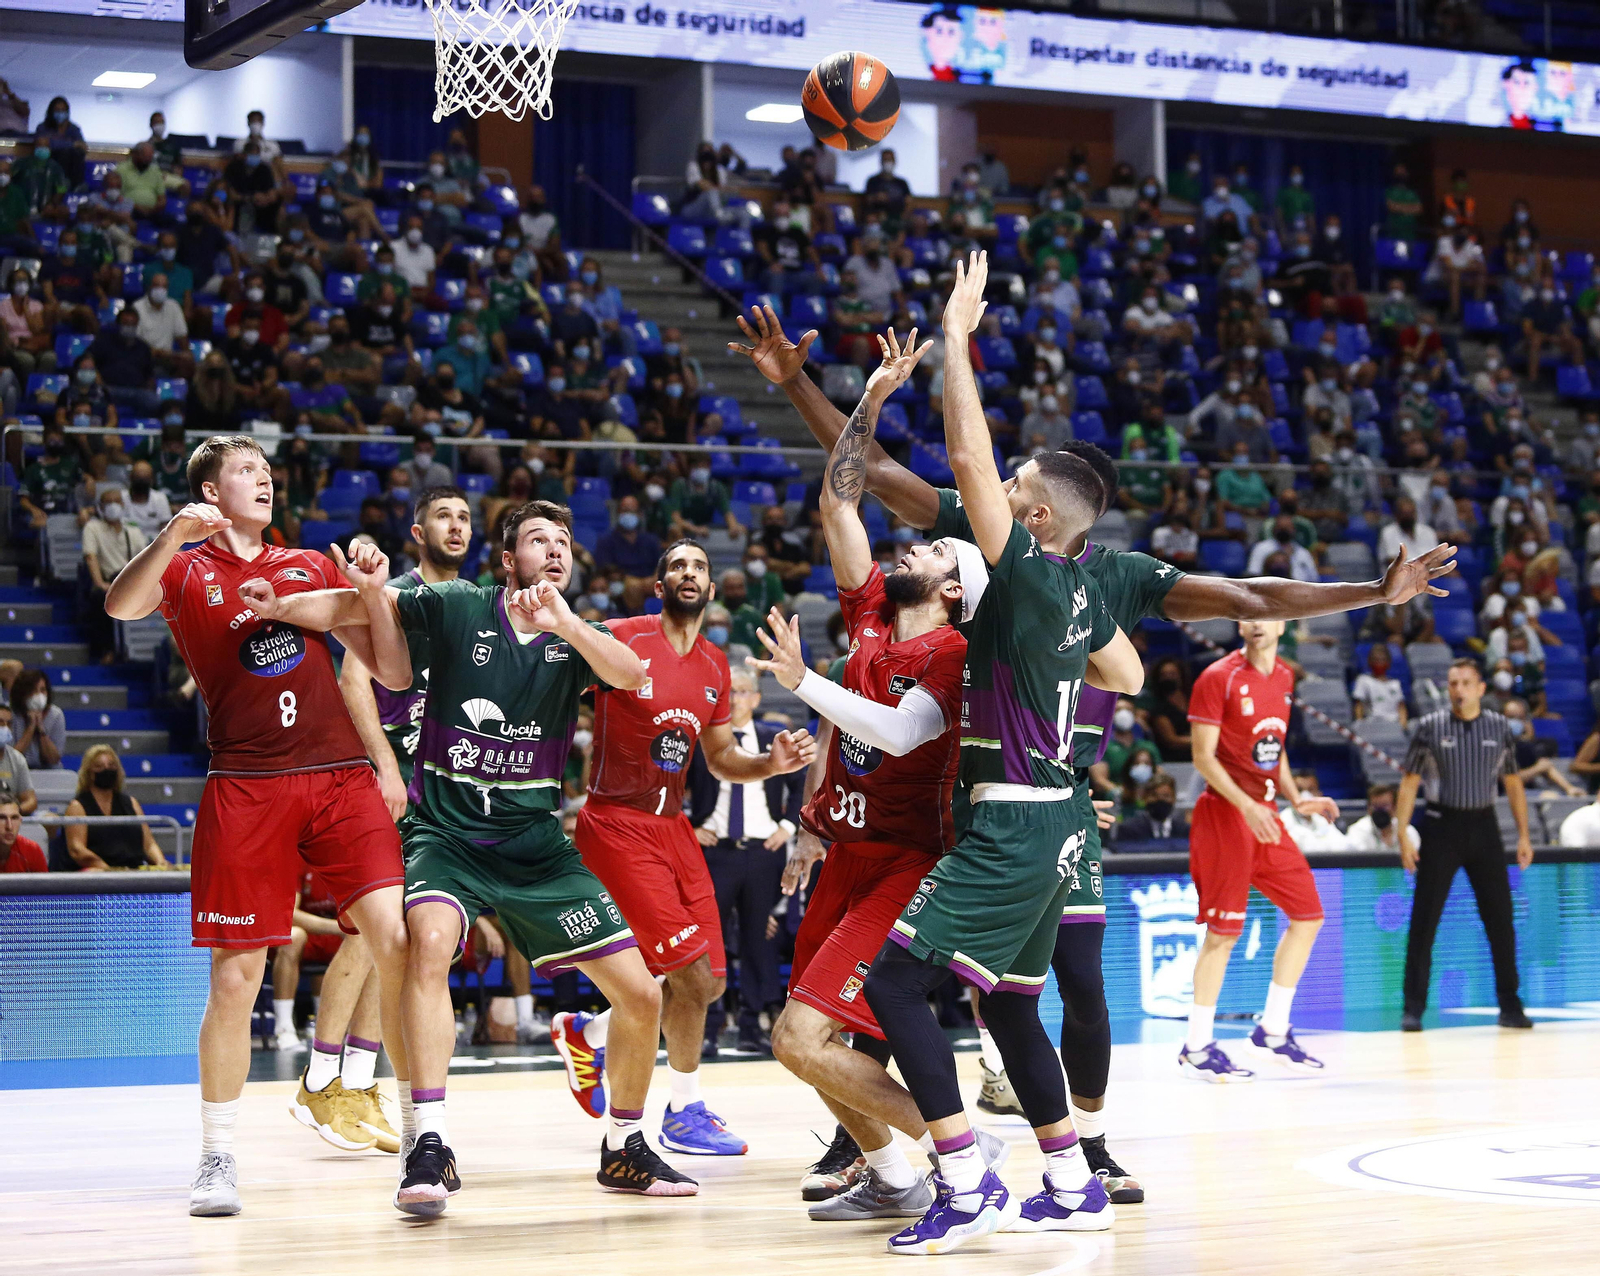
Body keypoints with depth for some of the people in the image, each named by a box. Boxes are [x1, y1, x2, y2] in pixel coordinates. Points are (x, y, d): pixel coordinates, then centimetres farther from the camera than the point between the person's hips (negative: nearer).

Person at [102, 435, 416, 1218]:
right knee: (235, 975, -3)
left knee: (397, 939, -12)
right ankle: (217, 1158, 13)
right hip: (245, 789, -2)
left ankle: (420, 1134, -2)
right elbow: (121, 607, -13)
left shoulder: (312, 567, 20)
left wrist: (373, 595, 1)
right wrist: (175, 533, -26)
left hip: (341, 777, 2)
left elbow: (394, 675, 17)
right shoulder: (186, 569, 11)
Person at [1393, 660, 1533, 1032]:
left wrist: (1523, 834, 6)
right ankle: (1413, 1008, 3)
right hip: (1442, 826, -2)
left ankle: (1510, 1007, 12)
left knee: (1500, 919, 2)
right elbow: (1409, 783, 1)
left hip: (1483, 827, 2)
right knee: (1424, 921, -3)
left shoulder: (1499, 727, 6)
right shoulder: (1430, 726, -1)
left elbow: (1513, 783, 12)